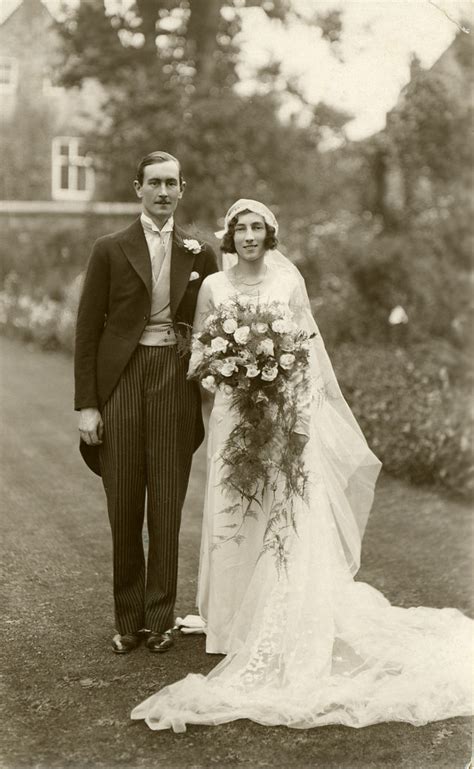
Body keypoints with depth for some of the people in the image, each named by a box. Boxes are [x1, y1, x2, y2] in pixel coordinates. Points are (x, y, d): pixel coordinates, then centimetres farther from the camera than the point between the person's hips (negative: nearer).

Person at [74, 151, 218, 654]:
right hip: (120, 382, -1)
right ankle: (127, 621, 17)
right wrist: (86, 403, -4)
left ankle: (159, 620, 16)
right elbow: (87, 331, 2)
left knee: (167, 509, 4)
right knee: (123, 510, 4)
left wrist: (210, 398, 5)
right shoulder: (110, 250, 4)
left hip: (176, 383, 1)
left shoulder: (200, 254, 9)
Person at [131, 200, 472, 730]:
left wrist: (301, 419, -11)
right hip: (234, 416, 2)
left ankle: (288, 639, 6)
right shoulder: (213, 287, 7)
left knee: (289, 522, -4)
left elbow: (306, 353, -1)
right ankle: (239, 628, 15)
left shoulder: (288, 282, 2)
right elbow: (197, 354, 12)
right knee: (235, 518, 2)